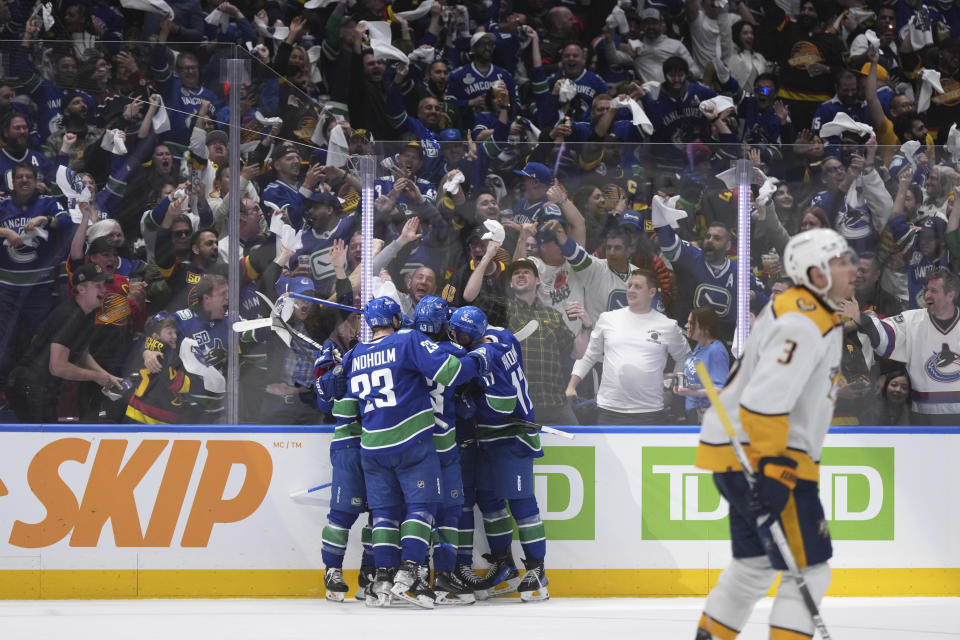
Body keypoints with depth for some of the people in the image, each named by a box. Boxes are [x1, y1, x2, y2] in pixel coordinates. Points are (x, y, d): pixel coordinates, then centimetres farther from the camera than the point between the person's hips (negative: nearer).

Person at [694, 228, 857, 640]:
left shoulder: (815, 315, 15)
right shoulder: (802, 323, -19)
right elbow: (765, 400, -27)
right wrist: (770, 469, -30)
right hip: (751, 456, -11)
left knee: (755, 563, 23)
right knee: (809, 572, -10)